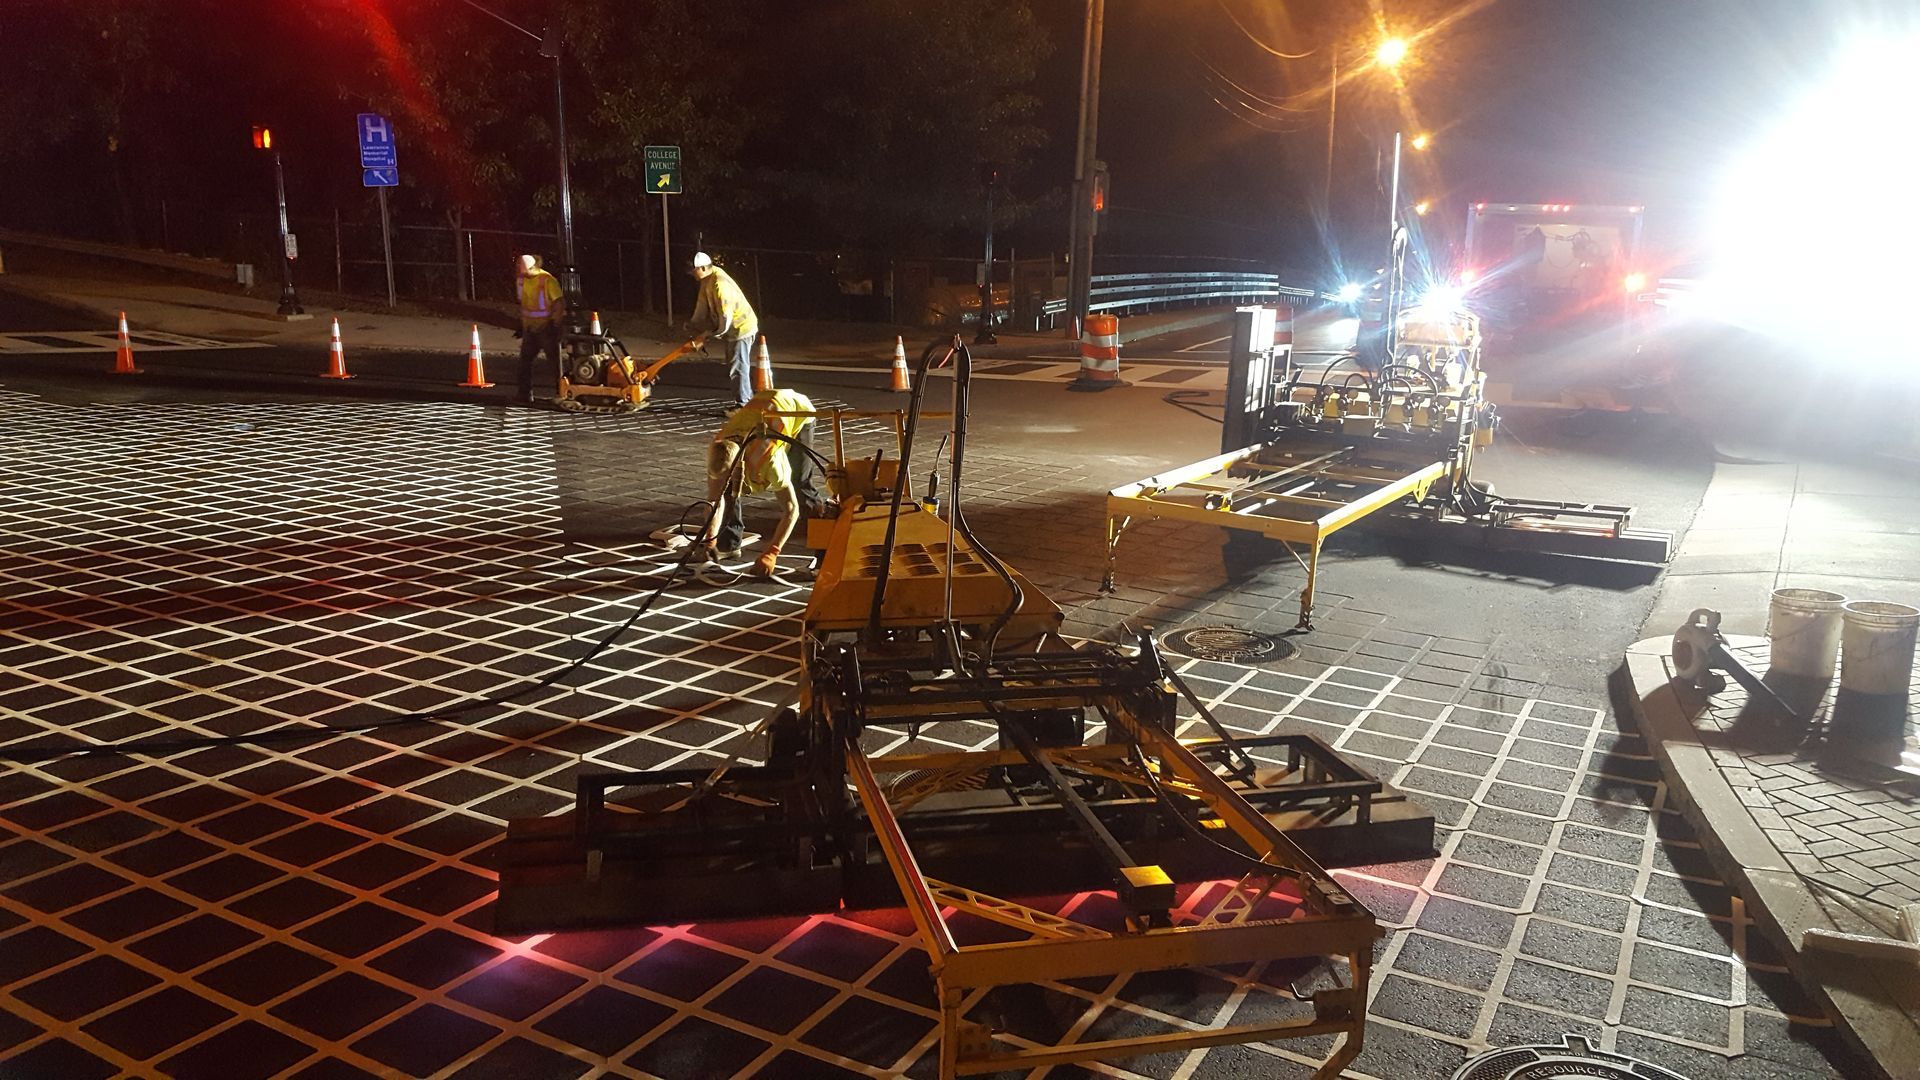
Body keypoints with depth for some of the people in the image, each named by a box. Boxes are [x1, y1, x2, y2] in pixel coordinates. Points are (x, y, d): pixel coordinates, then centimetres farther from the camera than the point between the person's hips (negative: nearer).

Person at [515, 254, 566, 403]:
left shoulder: (547, 280, -15)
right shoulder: (521, 279, 6)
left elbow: (560, 302, -15)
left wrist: (554, 322, -17)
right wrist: (521, 323, 18)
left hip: (546, 327, -7)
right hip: (529, 328, 7)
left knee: (553, 360, -1)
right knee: (525, 359, 6)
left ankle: (556, 391, 6)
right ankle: (525, 394, 13)